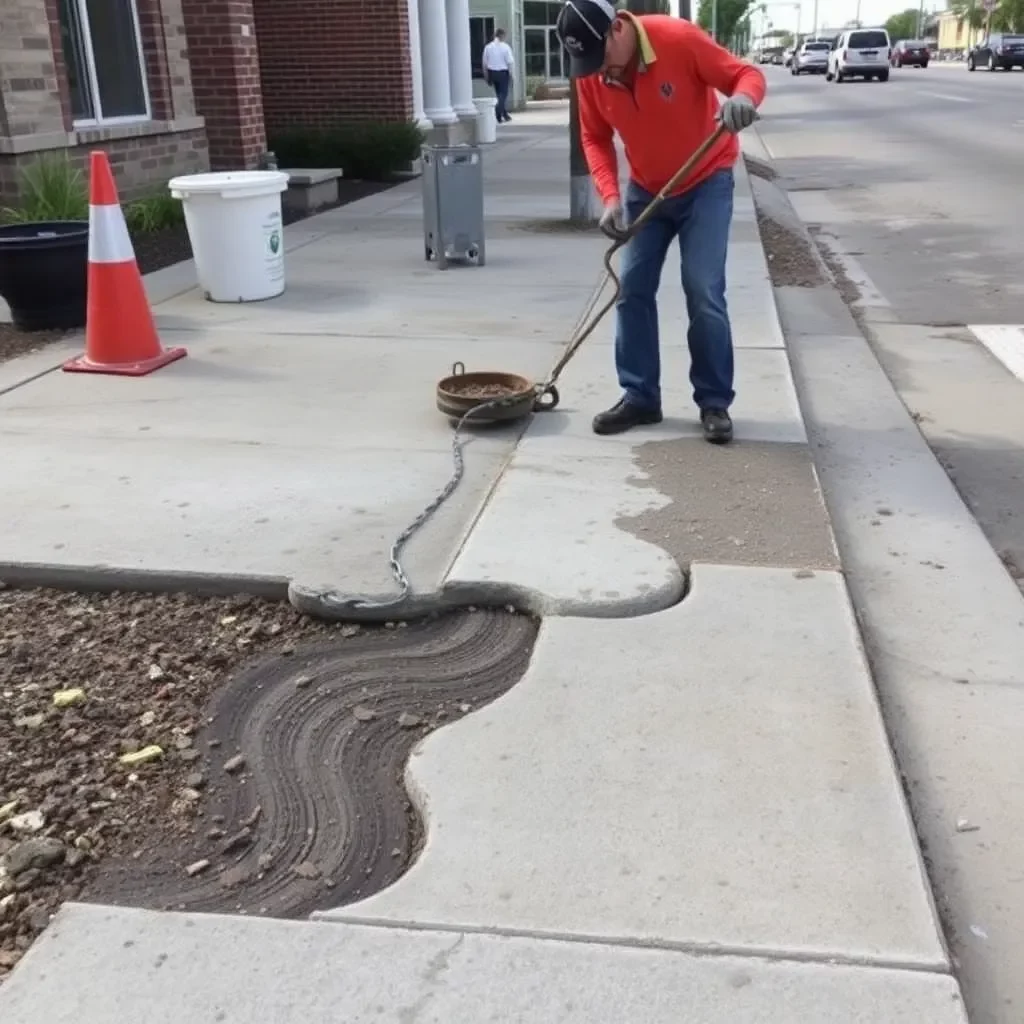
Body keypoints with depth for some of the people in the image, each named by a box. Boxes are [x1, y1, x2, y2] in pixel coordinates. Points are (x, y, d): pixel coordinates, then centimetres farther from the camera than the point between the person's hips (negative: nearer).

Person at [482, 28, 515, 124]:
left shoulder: (488, 47, 1)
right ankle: (498, 114, -14)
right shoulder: (505, 47, -9)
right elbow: (510, 62, -12)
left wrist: (487, 76, 12)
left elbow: (485, 63, 4)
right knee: (503, 94, 2)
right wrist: (511, 74, -3)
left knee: (499, 94, 16)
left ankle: (505, 115, 24)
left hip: (492, 72, 5)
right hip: (503, 72, -4)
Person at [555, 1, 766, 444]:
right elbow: (595, 138, -1)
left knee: (704, 293, -10)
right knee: (632, 289, 1)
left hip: (706, 182, -4)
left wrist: (743, 98, -42)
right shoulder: (590, 74, -11)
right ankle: (639, 397, 10)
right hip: (645, 189, 5)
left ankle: (715, 403, 0)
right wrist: (610, 196, -16)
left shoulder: (679, 39, -24)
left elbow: (747, 74, -18)